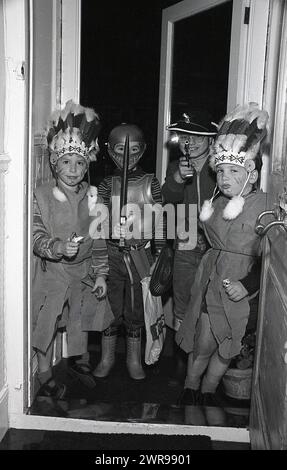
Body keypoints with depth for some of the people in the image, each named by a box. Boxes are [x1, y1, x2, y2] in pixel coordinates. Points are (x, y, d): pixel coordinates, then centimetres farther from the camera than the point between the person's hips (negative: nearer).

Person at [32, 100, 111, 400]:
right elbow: (36, 238, -17)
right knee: (45, 324, 7)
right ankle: (45, 375, 27)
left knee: (81, 319, 17)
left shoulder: (92, 197, -3)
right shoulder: (40, 196, -12)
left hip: (83, 270, 3)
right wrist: (59, 247, -36)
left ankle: (79, 362, 42)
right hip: (51, 271, -2)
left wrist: (100, 274, -2)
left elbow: (100, 240, 0)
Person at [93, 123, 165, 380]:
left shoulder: (151, 183, 0)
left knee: (136, 310, 9)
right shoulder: (107, 185, 2)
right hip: (112, 254, 1)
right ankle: (107, 357, 28)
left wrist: (159, 256, -3)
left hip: (140, 255, 0)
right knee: (110, 308, 9)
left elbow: (160, 222, 0)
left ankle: (135, 360, 27)